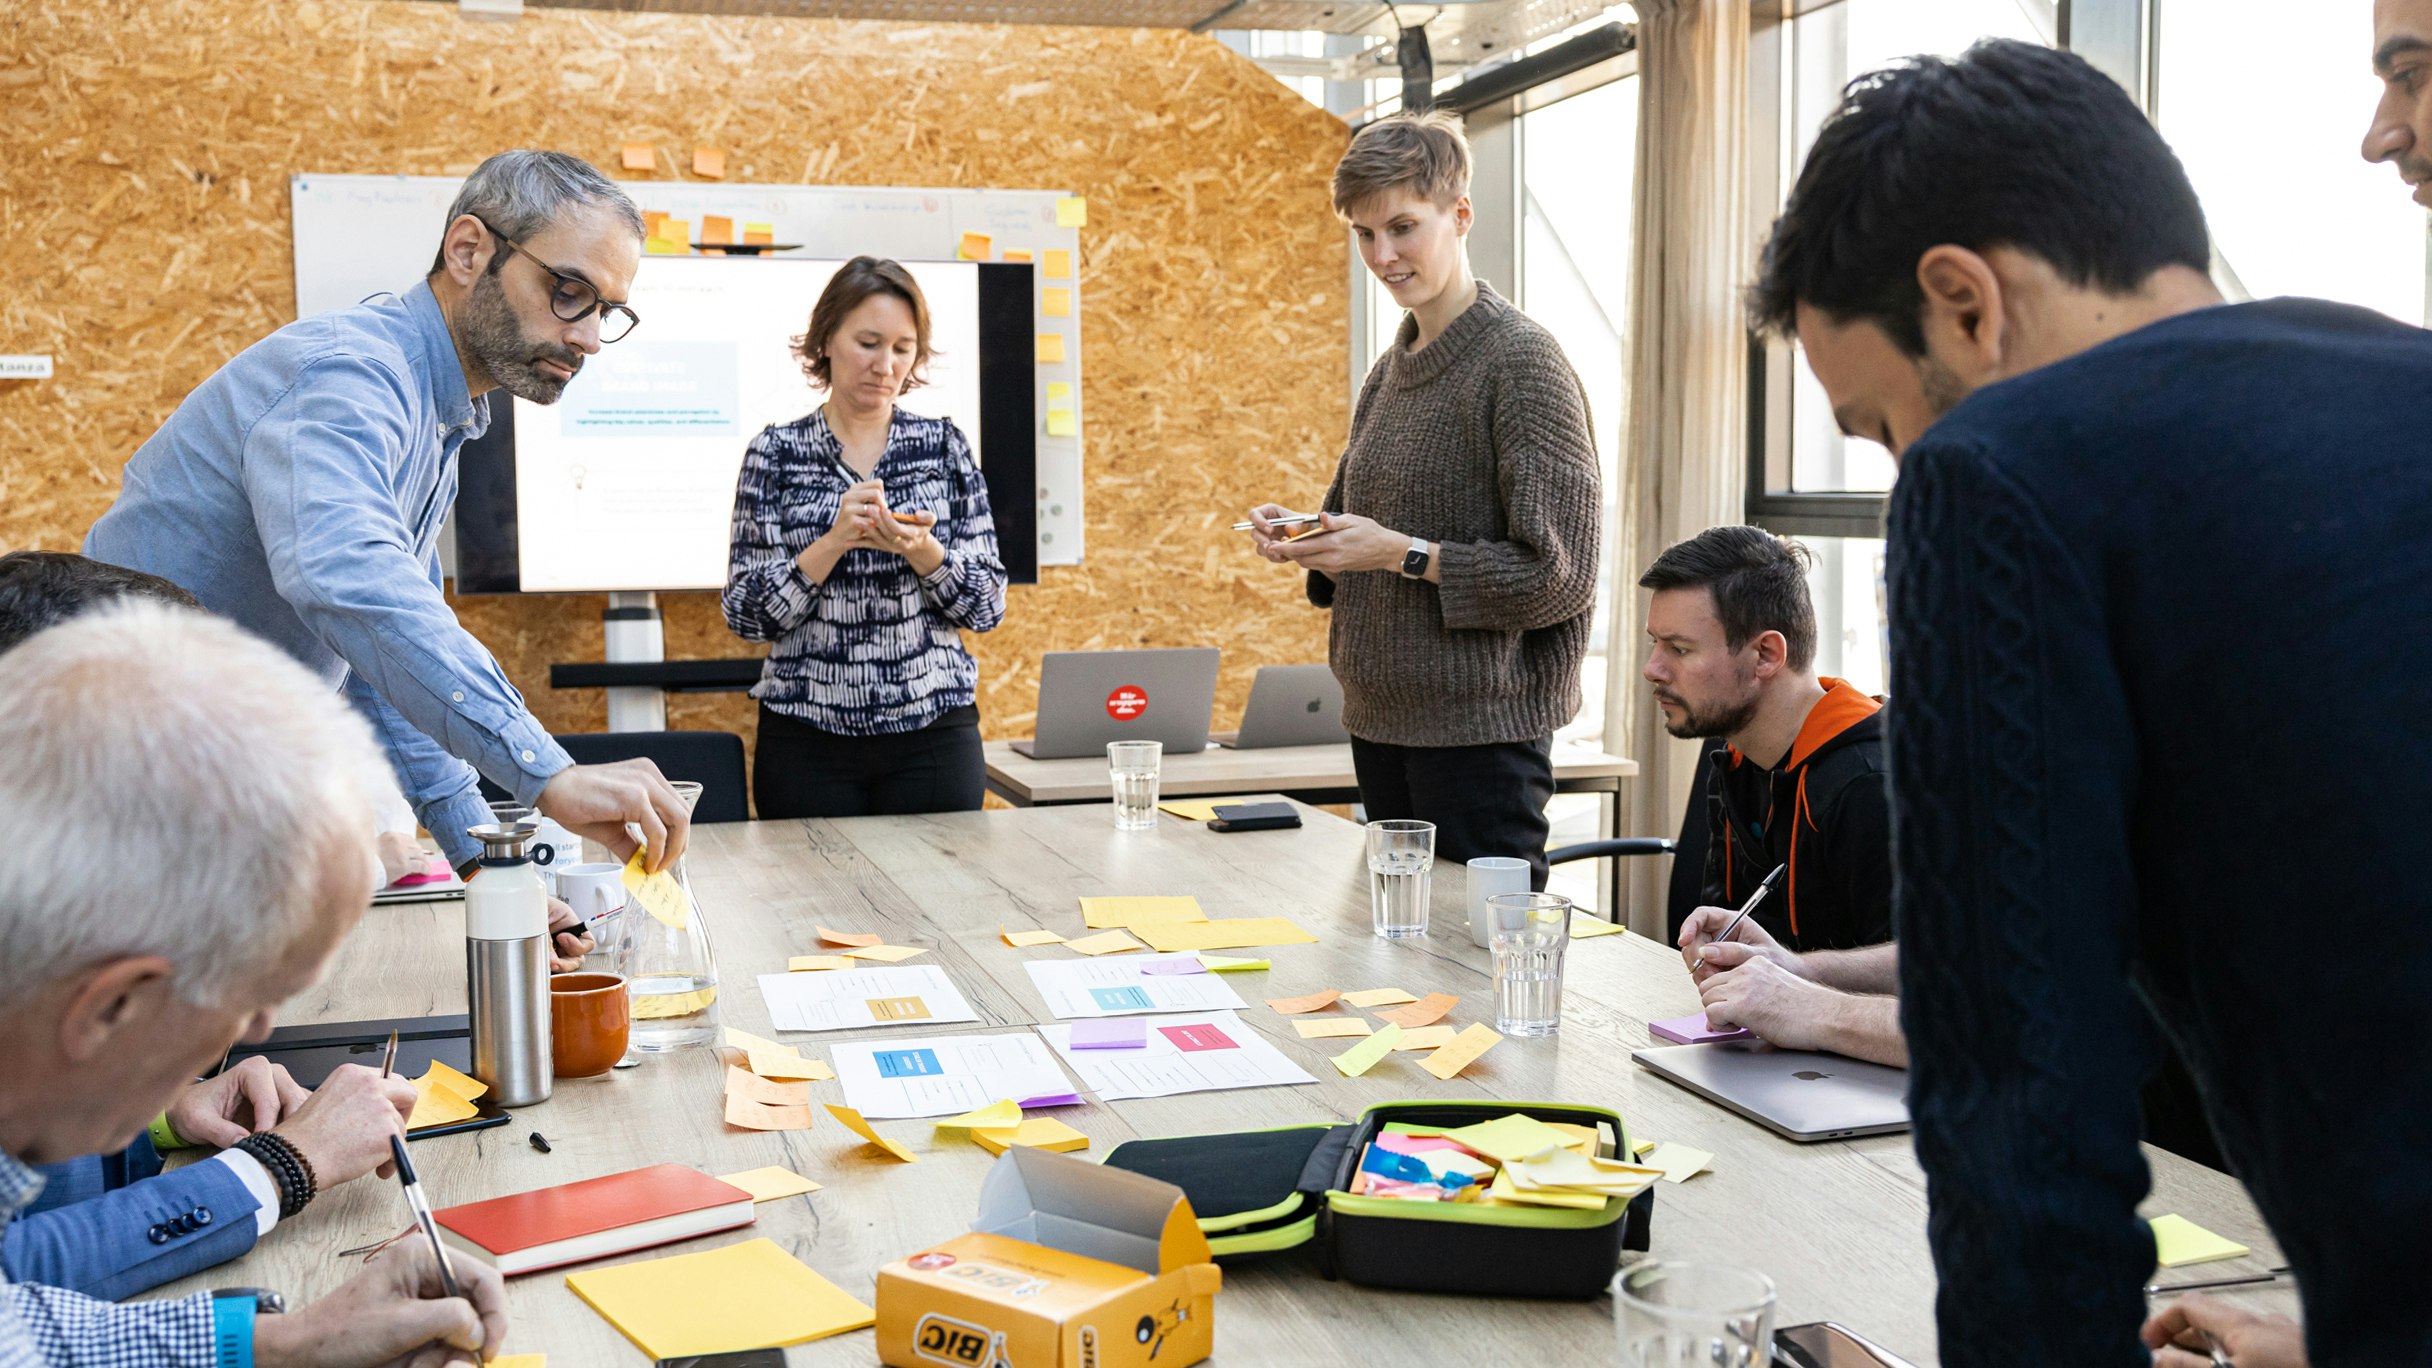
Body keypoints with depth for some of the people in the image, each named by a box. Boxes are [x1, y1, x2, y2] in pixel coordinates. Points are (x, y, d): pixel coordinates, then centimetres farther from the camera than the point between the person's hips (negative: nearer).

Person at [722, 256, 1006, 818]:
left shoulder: (944, 445, 5)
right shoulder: (777, 452, 1)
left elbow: (988, 606, 2)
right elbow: (746, 614, -3)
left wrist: (920, 549, -16)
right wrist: (834, 542, -17)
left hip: (935, 734, 1)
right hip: (809, 737, -1)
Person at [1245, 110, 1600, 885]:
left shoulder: (1522, 359, -11)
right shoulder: (1389, 370, 14)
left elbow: (1562, 573, -16)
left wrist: (1405, 554, -18)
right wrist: (1307, 542, 2)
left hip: (1481, 726, -8)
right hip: (1382, 718, 8)